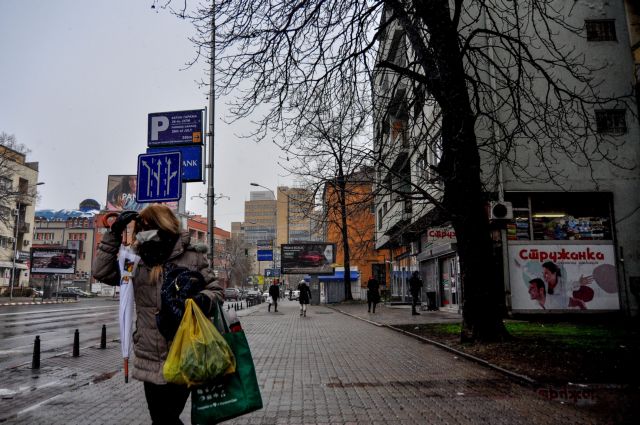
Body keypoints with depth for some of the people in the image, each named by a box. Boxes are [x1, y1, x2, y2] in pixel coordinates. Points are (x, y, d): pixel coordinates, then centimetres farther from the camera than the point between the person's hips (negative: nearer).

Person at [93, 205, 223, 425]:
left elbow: (216, 291, -2)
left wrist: (203, 300, -25)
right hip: (150, 361, 4)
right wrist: (114, 233, -2)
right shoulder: (138, 261, 7)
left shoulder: (192, 258, -5)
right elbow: (102, 272, 3)